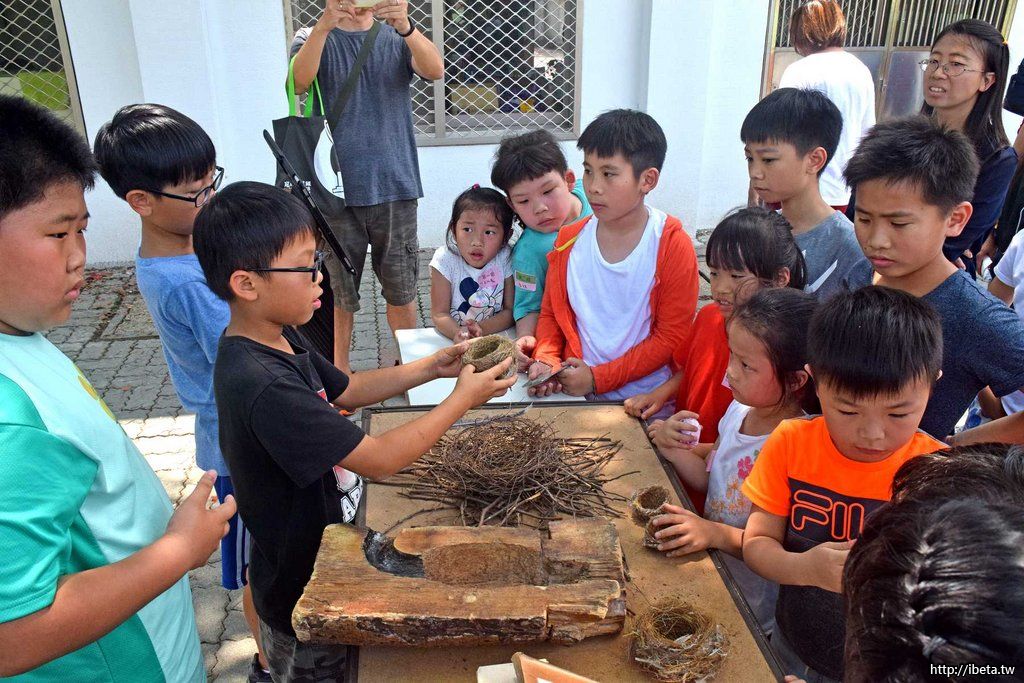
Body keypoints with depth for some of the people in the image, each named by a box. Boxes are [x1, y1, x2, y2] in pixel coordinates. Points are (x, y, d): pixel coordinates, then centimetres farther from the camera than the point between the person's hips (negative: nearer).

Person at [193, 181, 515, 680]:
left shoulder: (278, 341, -5)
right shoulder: (264, 388, -35)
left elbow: (346, 390, 11)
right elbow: (380, 460, -30)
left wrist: (430, 368, 0)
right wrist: (463, 398, -20)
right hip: (302, 593, -8)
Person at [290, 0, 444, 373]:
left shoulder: (397, 38, 9)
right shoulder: (313, 40, 6)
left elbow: (435, 70, -13)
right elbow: (299, 81, -18)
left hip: (395, 187, 1)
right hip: (337, 189, -1)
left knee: (402, 290, 9)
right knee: (339, 293, 6)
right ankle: (339, 370, 22)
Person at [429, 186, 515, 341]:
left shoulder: (506, 260, -7)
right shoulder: (445, 259, -10)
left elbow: (510, 311, -4)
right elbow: (439, 313, -11)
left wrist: (482, 329, -22)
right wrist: (458, 333, -31)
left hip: (496, 338, 1)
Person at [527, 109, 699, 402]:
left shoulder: (672, 246, -8)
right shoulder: (570, 240, 3)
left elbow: (672, 337, -7)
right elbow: (550, 313, 13)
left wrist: (598, 378, -12)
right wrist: (546, 360, -7)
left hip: (646, 399, -3)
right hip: (576, 391, 3)